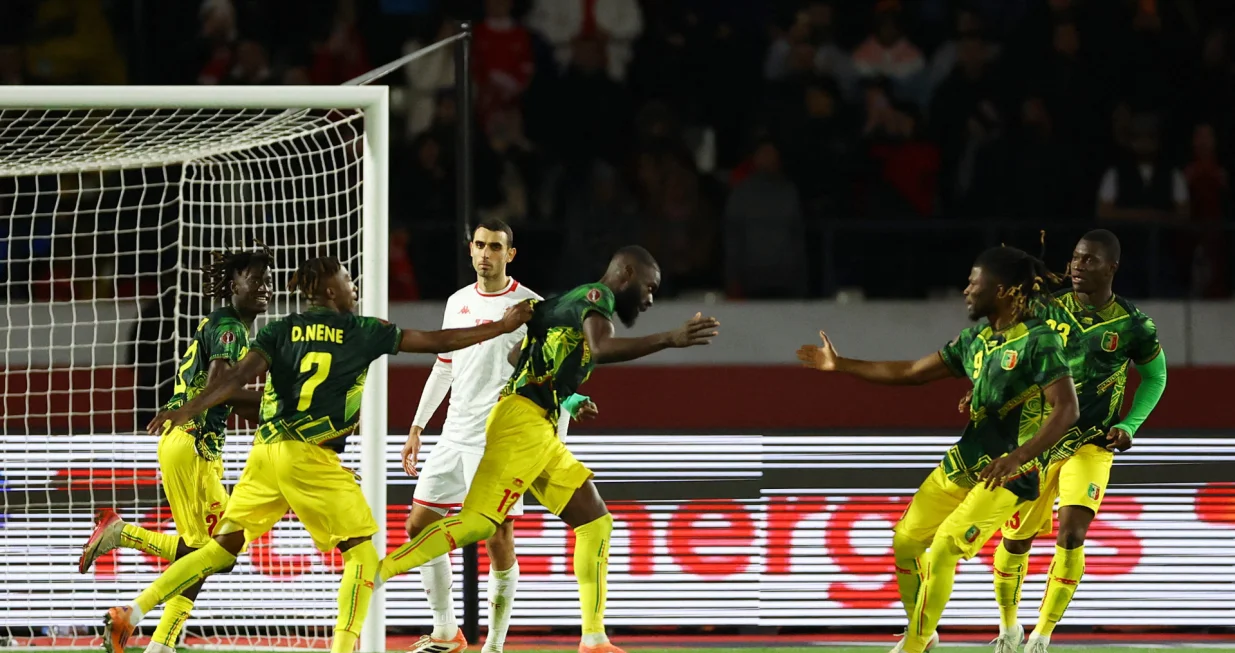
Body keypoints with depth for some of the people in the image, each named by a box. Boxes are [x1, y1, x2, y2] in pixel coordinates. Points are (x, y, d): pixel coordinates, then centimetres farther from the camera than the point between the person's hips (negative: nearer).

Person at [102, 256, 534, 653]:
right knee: (362, 555, 3)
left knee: (223, 549, 12)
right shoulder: (361, 332, 5)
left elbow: (239, 376, -4)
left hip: (266, 453, 5)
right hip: (312, 457, -5)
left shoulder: (282, 331, 11)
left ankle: (130, 615, 6)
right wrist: (502, 327, 18)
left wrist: (186, 411, -8)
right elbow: (436, 342, 9)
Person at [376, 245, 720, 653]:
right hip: (523, 421, -10)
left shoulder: (567, 302, 24)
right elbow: (601, 348, -26)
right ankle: (374, 573, -19)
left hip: (541, 434, 10)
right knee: (479, 523, -19)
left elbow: (516, 355, 33)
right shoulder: (596, 296, -4)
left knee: (596, 522, 9)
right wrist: (670, 340, -32)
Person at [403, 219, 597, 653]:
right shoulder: (458, 303, 13)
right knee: (420, 525, 4)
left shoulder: (530, 307, -6)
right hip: (455, 435, 7)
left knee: (498, 541, -9)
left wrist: (556, 444, -14)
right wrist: (417, 426, 20)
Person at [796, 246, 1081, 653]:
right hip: (964, 461, 8)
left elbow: (1066, 408, -24)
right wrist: (840, 366, 17)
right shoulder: (976, 340, 9)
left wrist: (1017, 458, -34)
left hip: (1010, 471, -8)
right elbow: (910, 373, 17)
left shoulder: (1038, 340, -16)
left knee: (945, 547, -17)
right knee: (906, 539, 7)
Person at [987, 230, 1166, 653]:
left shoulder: (1132, 326, -7)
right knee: (1016, 538, 4)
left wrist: (1129, 426, -1)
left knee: (1071, 535, -18)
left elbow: (1155, 376, 10)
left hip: (1091, 445, -2)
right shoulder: (1047, 310, -5)